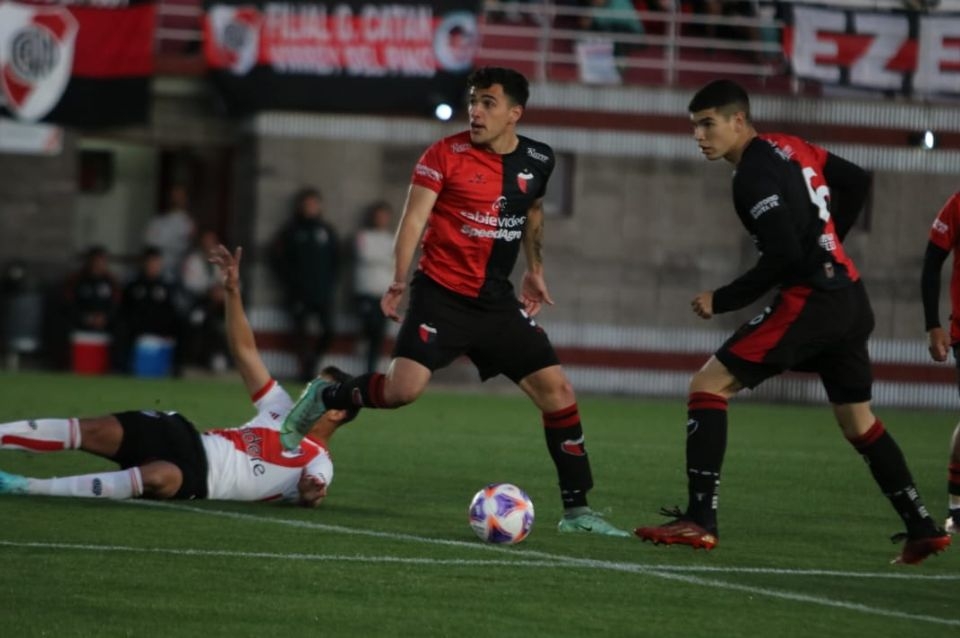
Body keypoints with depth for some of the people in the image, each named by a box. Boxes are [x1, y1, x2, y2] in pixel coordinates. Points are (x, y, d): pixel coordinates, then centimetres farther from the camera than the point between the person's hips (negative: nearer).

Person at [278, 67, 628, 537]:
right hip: (442, 294, -5)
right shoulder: (446, 154, -9)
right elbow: (414, 216, -13)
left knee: (557, 390, -3)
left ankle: (576, 509, 6)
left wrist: (534, 272, 22)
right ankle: (324, 398, 8)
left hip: (498, 302, 5)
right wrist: (399, 281, -24)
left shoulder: (538, 160, 6)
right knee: (403, 389, -23)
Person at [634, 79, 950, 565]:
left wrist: (721, 301, -12)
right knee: (859, 421, 21)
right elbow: (857, 182, 22)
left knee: (708, 386, -7)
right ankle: (922, 530, 21)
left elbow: (783, 255, -21)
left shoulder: (754, 176, -14)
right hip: (849, 297, 9)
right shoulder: (790, 148, 12)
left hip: (809, 300, -9)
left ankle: (699, 521, -14)